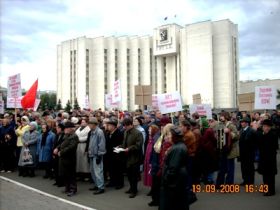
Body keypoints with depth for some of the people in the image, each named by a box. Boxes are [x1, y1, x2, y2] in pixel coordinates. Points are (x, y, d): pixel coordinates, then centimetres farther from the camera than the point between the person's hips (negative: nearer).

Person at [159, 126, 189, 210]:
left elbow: (173, 168, -26)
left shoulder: (176, 149, -23)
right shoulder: (181, 146, 10)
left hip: (174, 181, -10)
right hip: (180, 180, 10)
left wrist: (165, 180, -17)